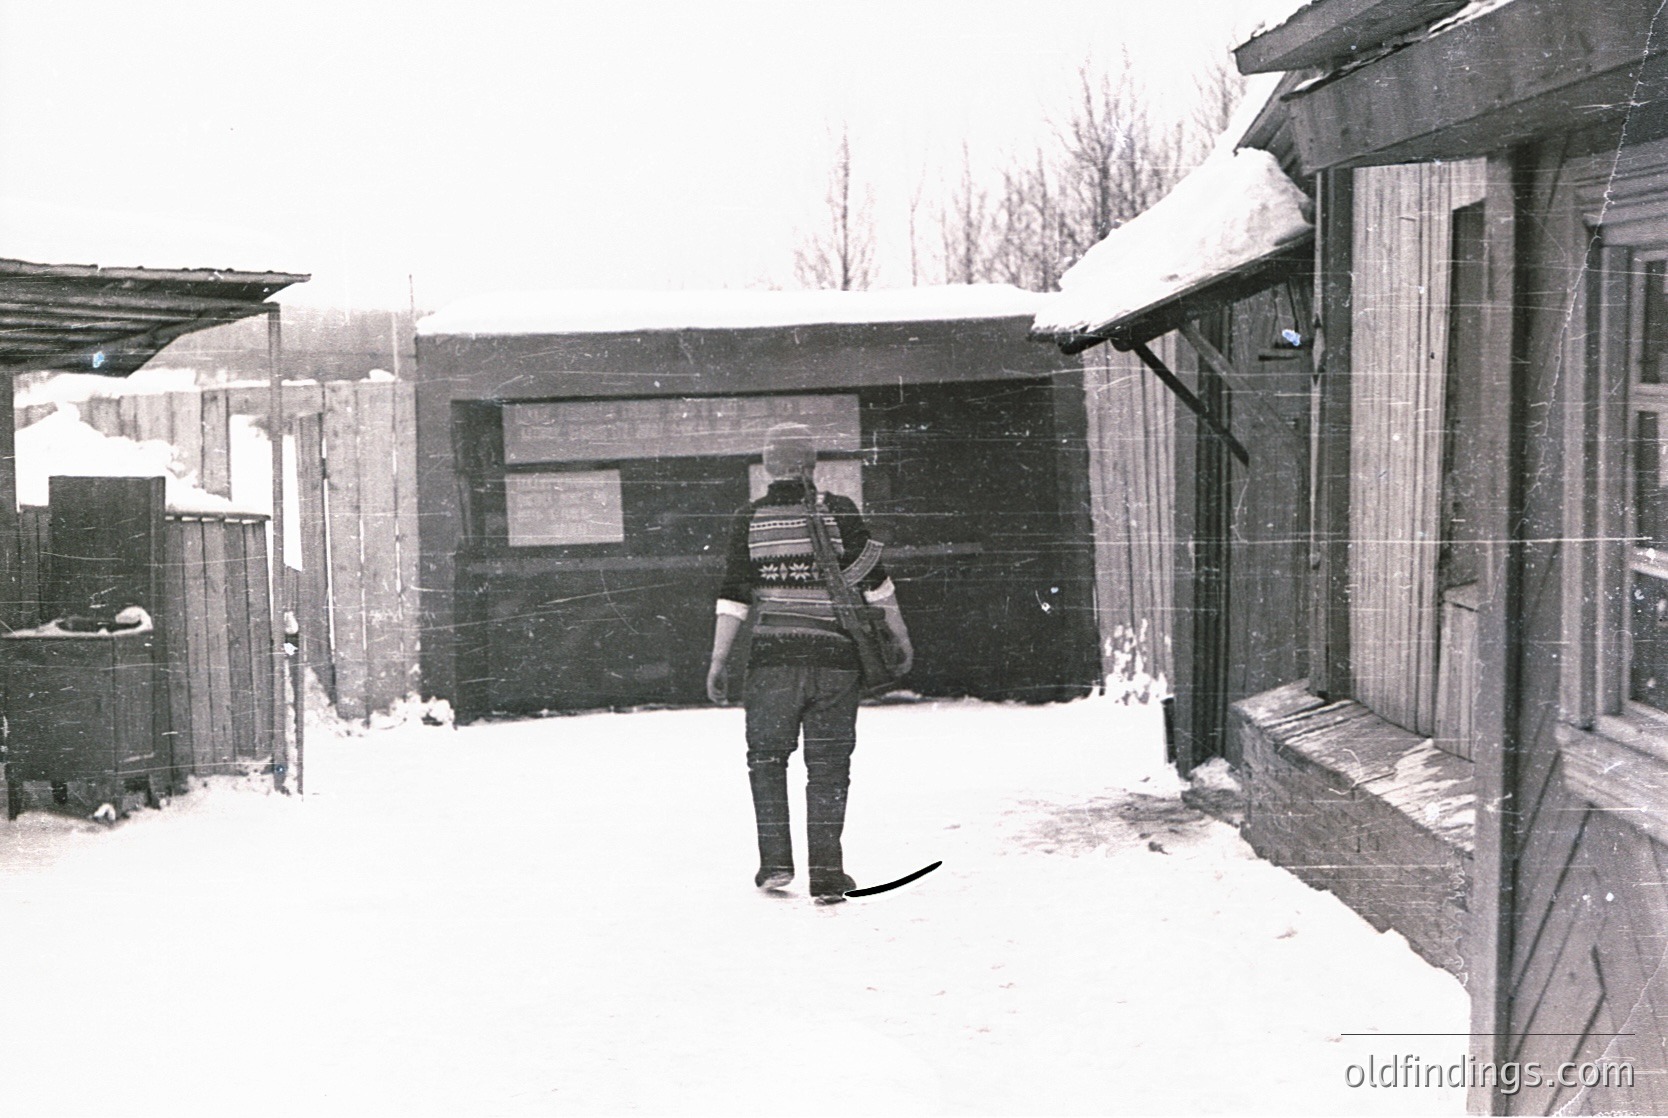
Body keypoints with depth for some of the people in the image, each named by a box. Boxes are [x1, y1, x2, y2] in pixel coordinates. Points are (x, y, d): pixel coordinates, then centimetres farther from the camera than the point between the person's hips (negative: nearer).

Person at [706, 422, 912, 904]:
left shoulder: (749, 520, -1)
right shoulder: (838, 512, -3)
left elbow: (734, 598, -2)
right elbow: (874, 582, -1)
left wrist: (718, 662, 5)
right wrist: (900, 635, 11)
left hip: (772, 660, 0)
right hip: (834, 658, 0)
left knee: (767, 757, 16)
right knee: (828, 766, 7)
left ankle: (775, 861, 10)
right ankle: (826, 875, 6)